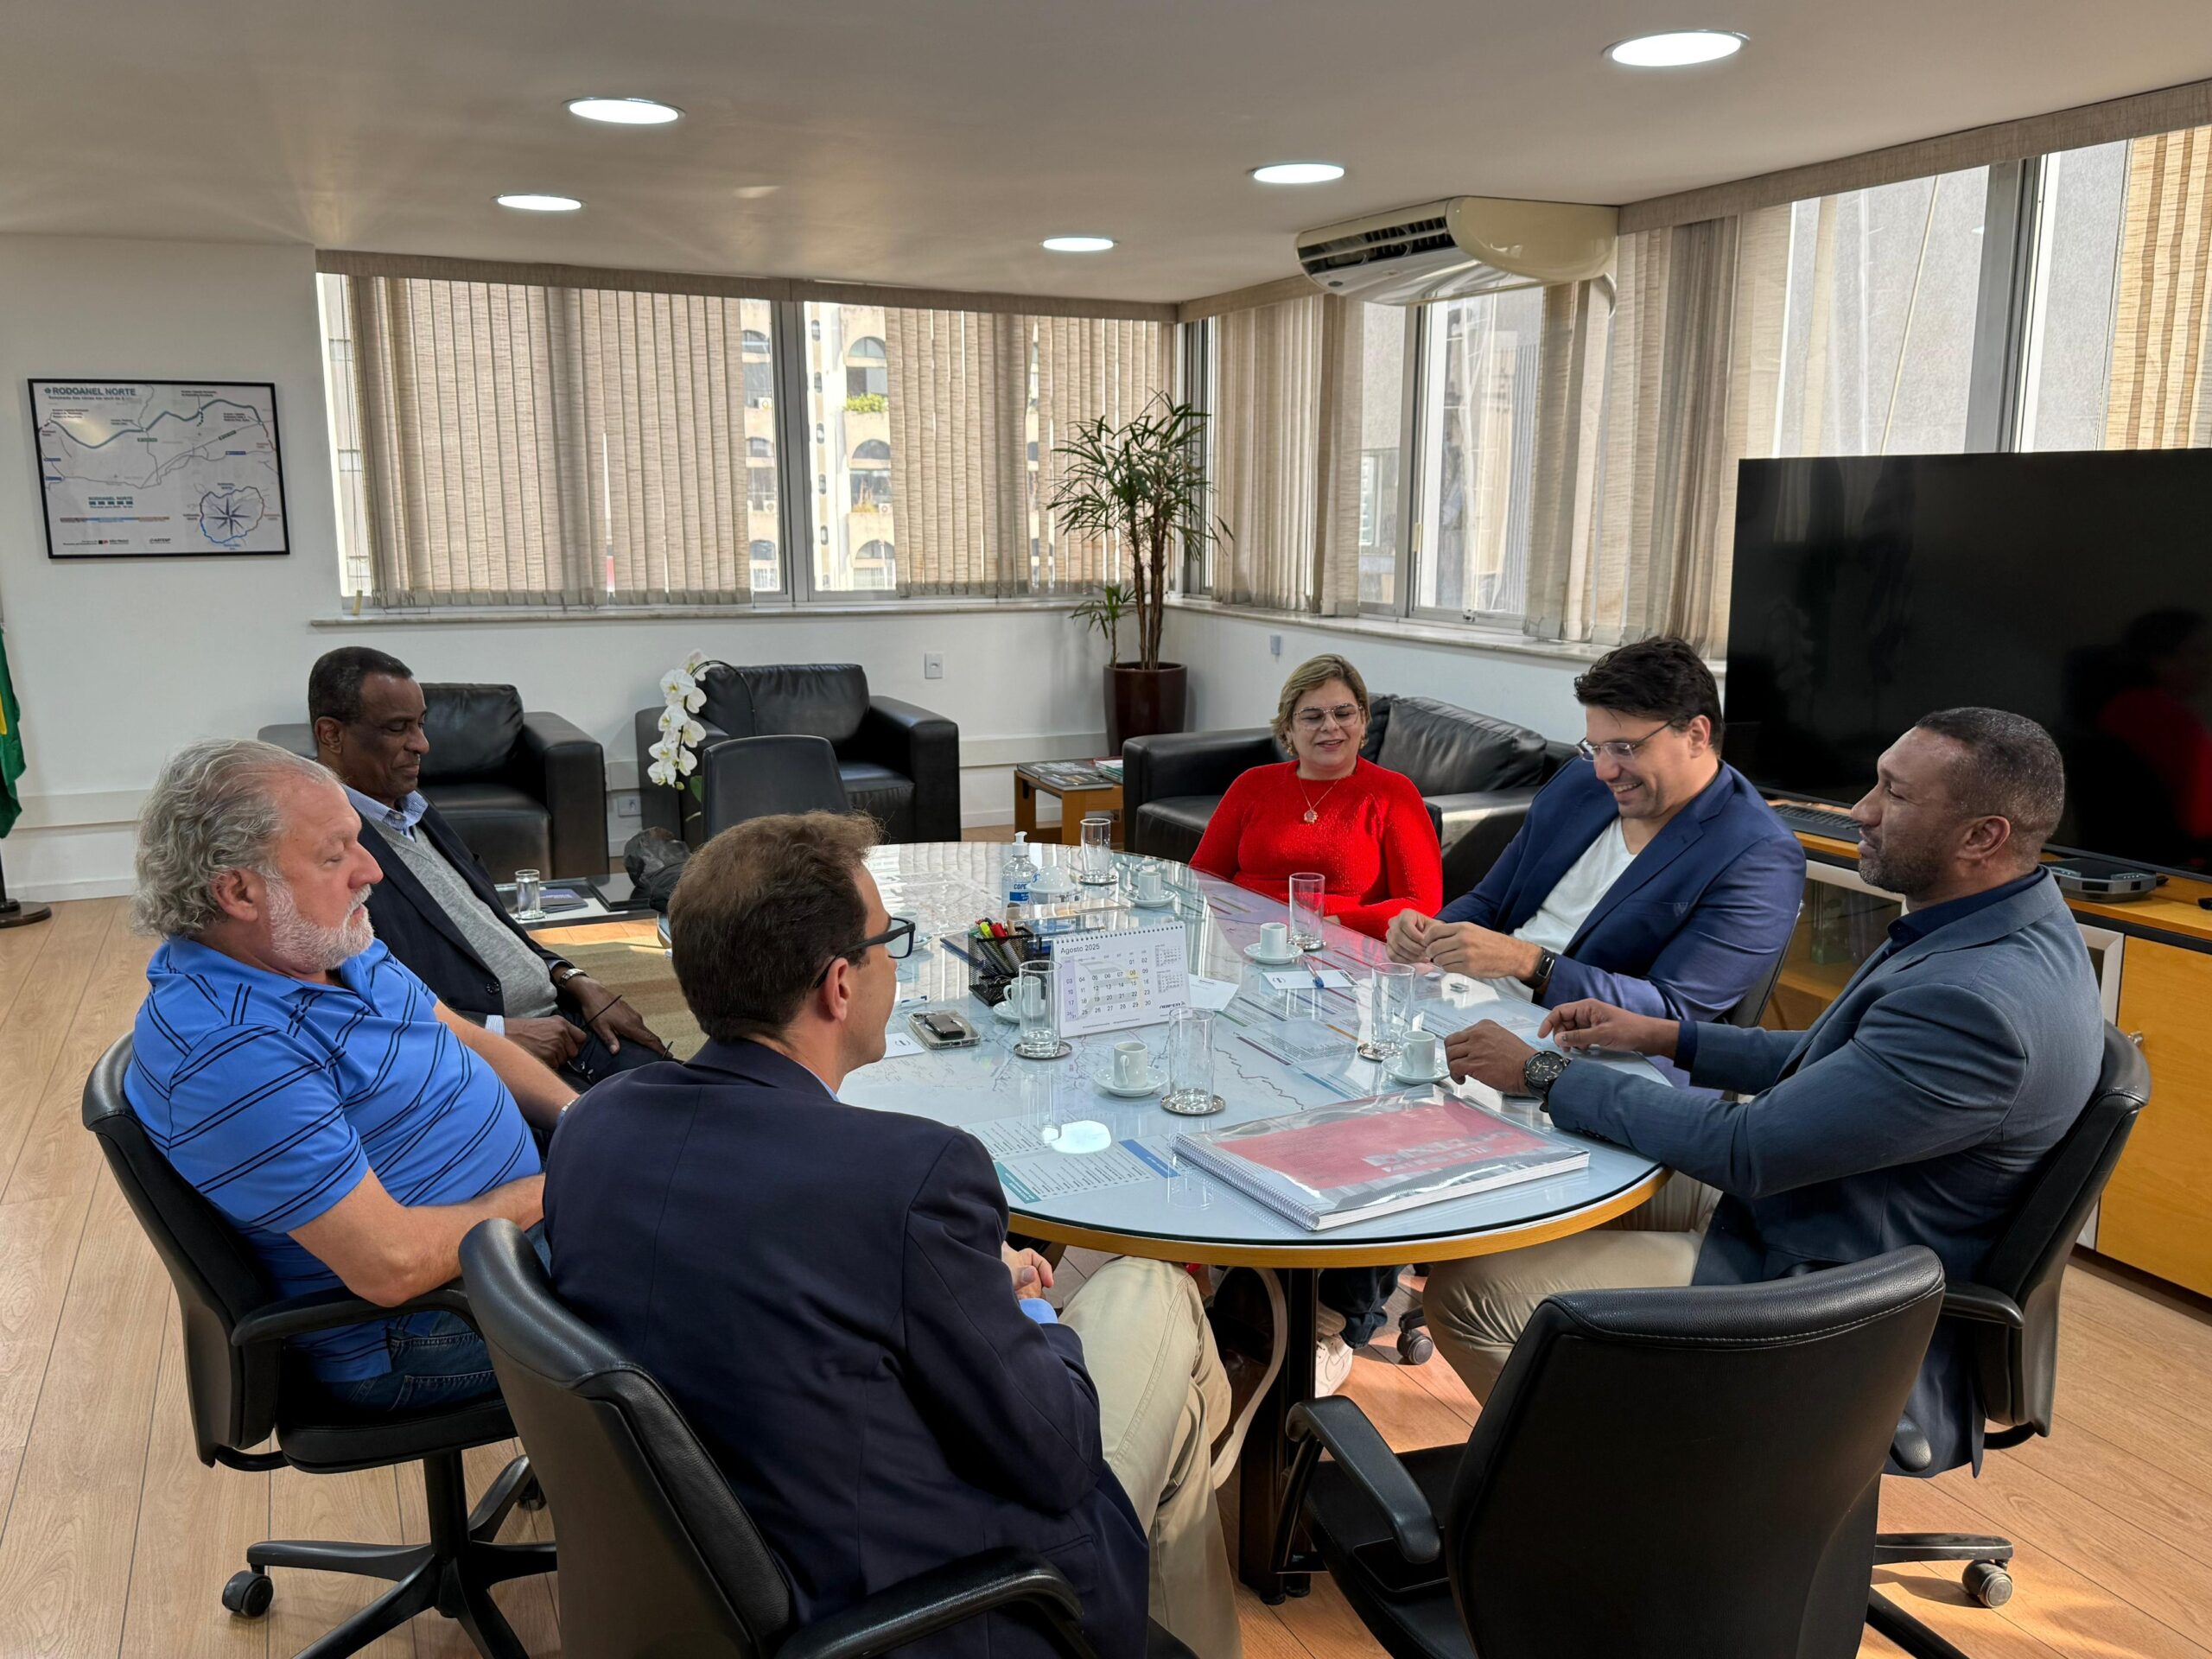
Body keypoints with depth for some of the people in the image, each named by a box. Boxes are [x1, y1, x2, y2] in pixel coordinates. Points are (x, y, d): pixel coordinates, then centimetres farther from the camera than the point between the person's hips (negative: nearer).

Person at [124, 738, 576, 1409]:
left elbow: (466, 1039, 9)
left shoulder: (326, 940, -1)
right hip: (421, 1337, -9)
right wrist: (545, 1196, -18)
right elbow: (392, 1265, -31)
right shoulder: (228, 1052, -30)